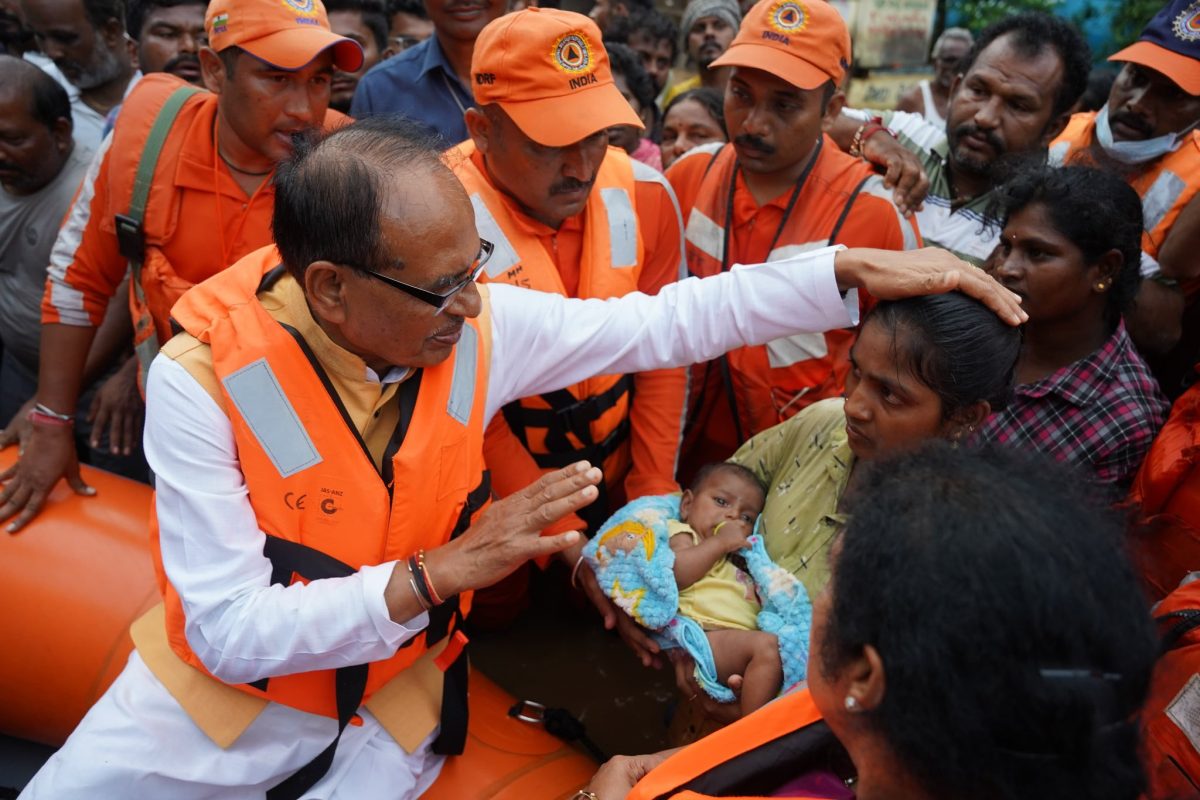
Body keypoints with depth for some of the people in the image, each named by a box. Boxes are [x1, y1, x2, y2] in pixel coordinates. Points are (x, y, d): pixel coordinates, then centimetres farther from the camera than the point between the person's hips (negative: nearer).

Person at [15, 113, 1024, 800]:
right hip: (217, 686, 0)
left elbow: (666, 321, -12)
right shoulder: (203, 377, -25)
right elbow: (230, 632, -25)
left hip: (389, 697, 1)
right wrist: (432, 573, -34)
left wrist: (852, 270, -17)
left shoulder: (479, 325, -17)